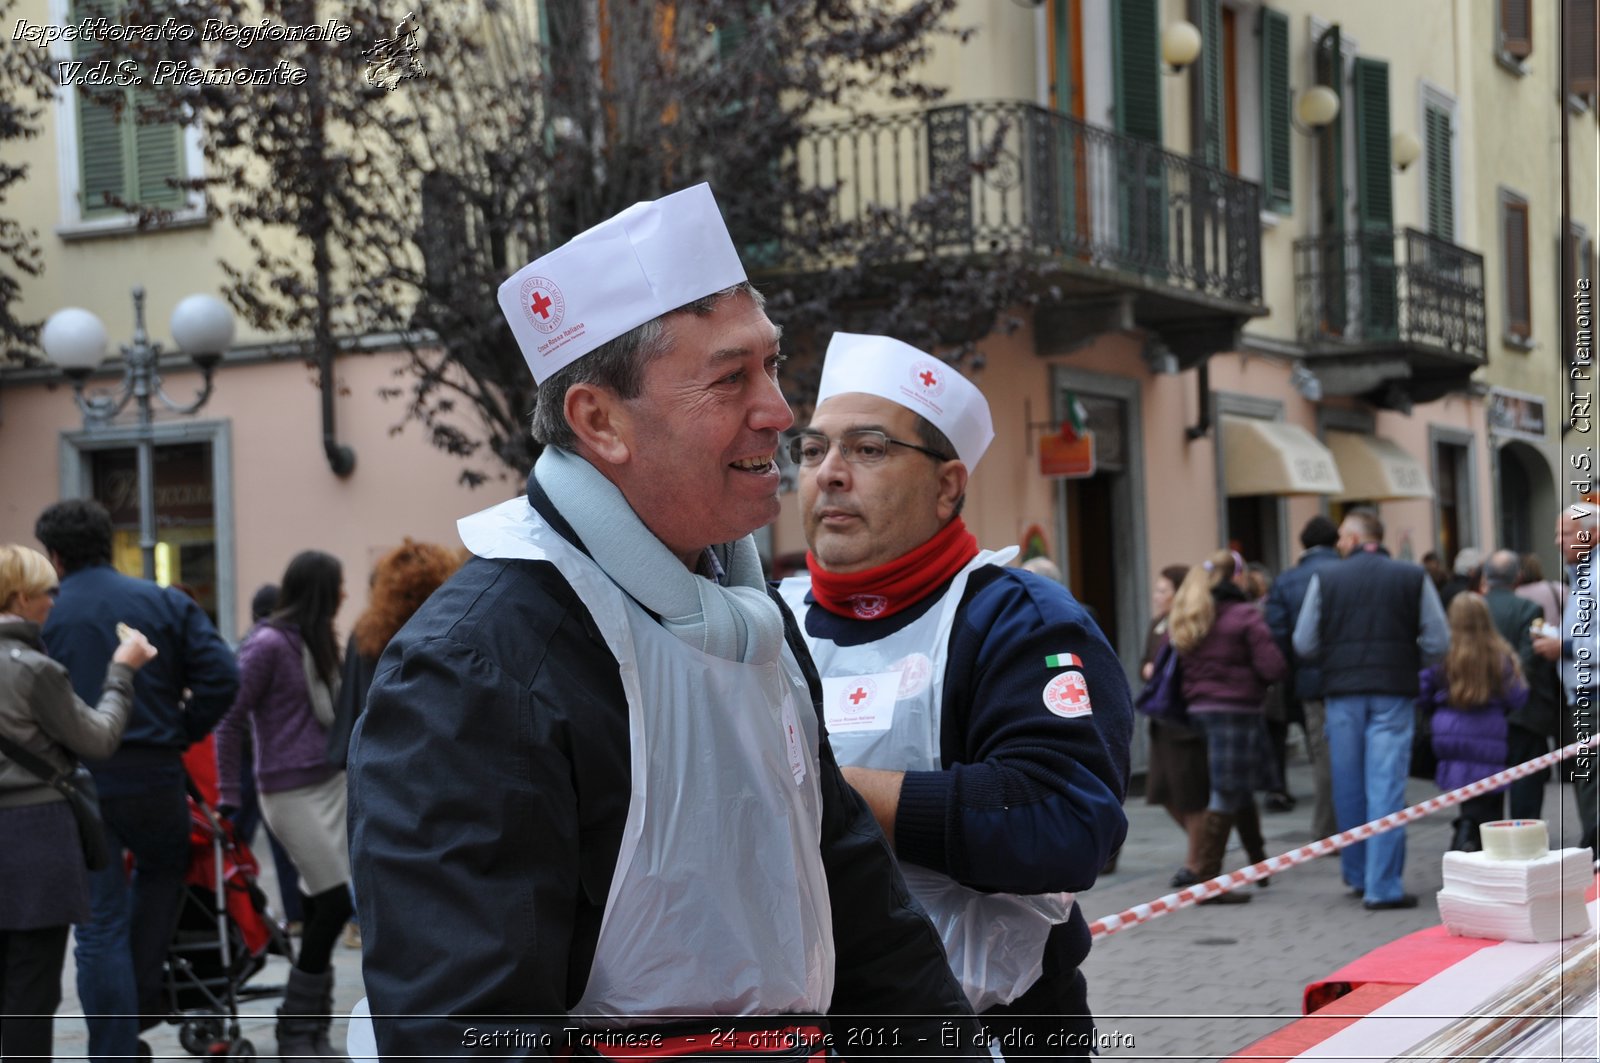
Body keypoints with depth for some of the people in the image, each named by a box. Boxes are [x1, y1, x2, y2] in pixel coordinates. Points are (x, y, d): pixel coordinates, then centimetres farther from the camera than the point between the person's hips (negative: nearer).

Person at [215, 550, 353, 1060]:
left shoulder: (316, 642, 11)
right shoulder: (269, 643, -12)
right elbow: (230, 720, -10)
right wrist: (228, 798, -10)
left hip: (332, 784, 7)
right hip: (293, 792, -7)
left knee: (321, 907, 6)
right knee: (334, 901, -8)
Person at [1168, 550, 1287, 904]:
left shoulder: (1183, 618, 10)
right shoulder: (1246, 615, -10)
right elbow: (1273, 668, -16)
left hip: (1199, 708, 7)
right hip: (1237, 710, -7)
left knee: (1242, 787, 21)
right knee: (1226, 795, -4)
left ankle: (1259, 862, 33)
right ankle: (1207, 880, -6)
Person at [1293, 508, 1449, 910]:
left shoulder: (1324, 579, 1)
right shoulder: (1413, 578, 2)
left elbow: (1304, 645, -1)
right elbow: (1437, 642, -2)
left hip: (1343, 693, 1)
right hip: (1394, 694, -1)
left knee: (1348, 787, 13)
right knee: (1386, 787, -2)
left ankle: (1357, 874, 25)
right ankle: (1383, 886, -5)